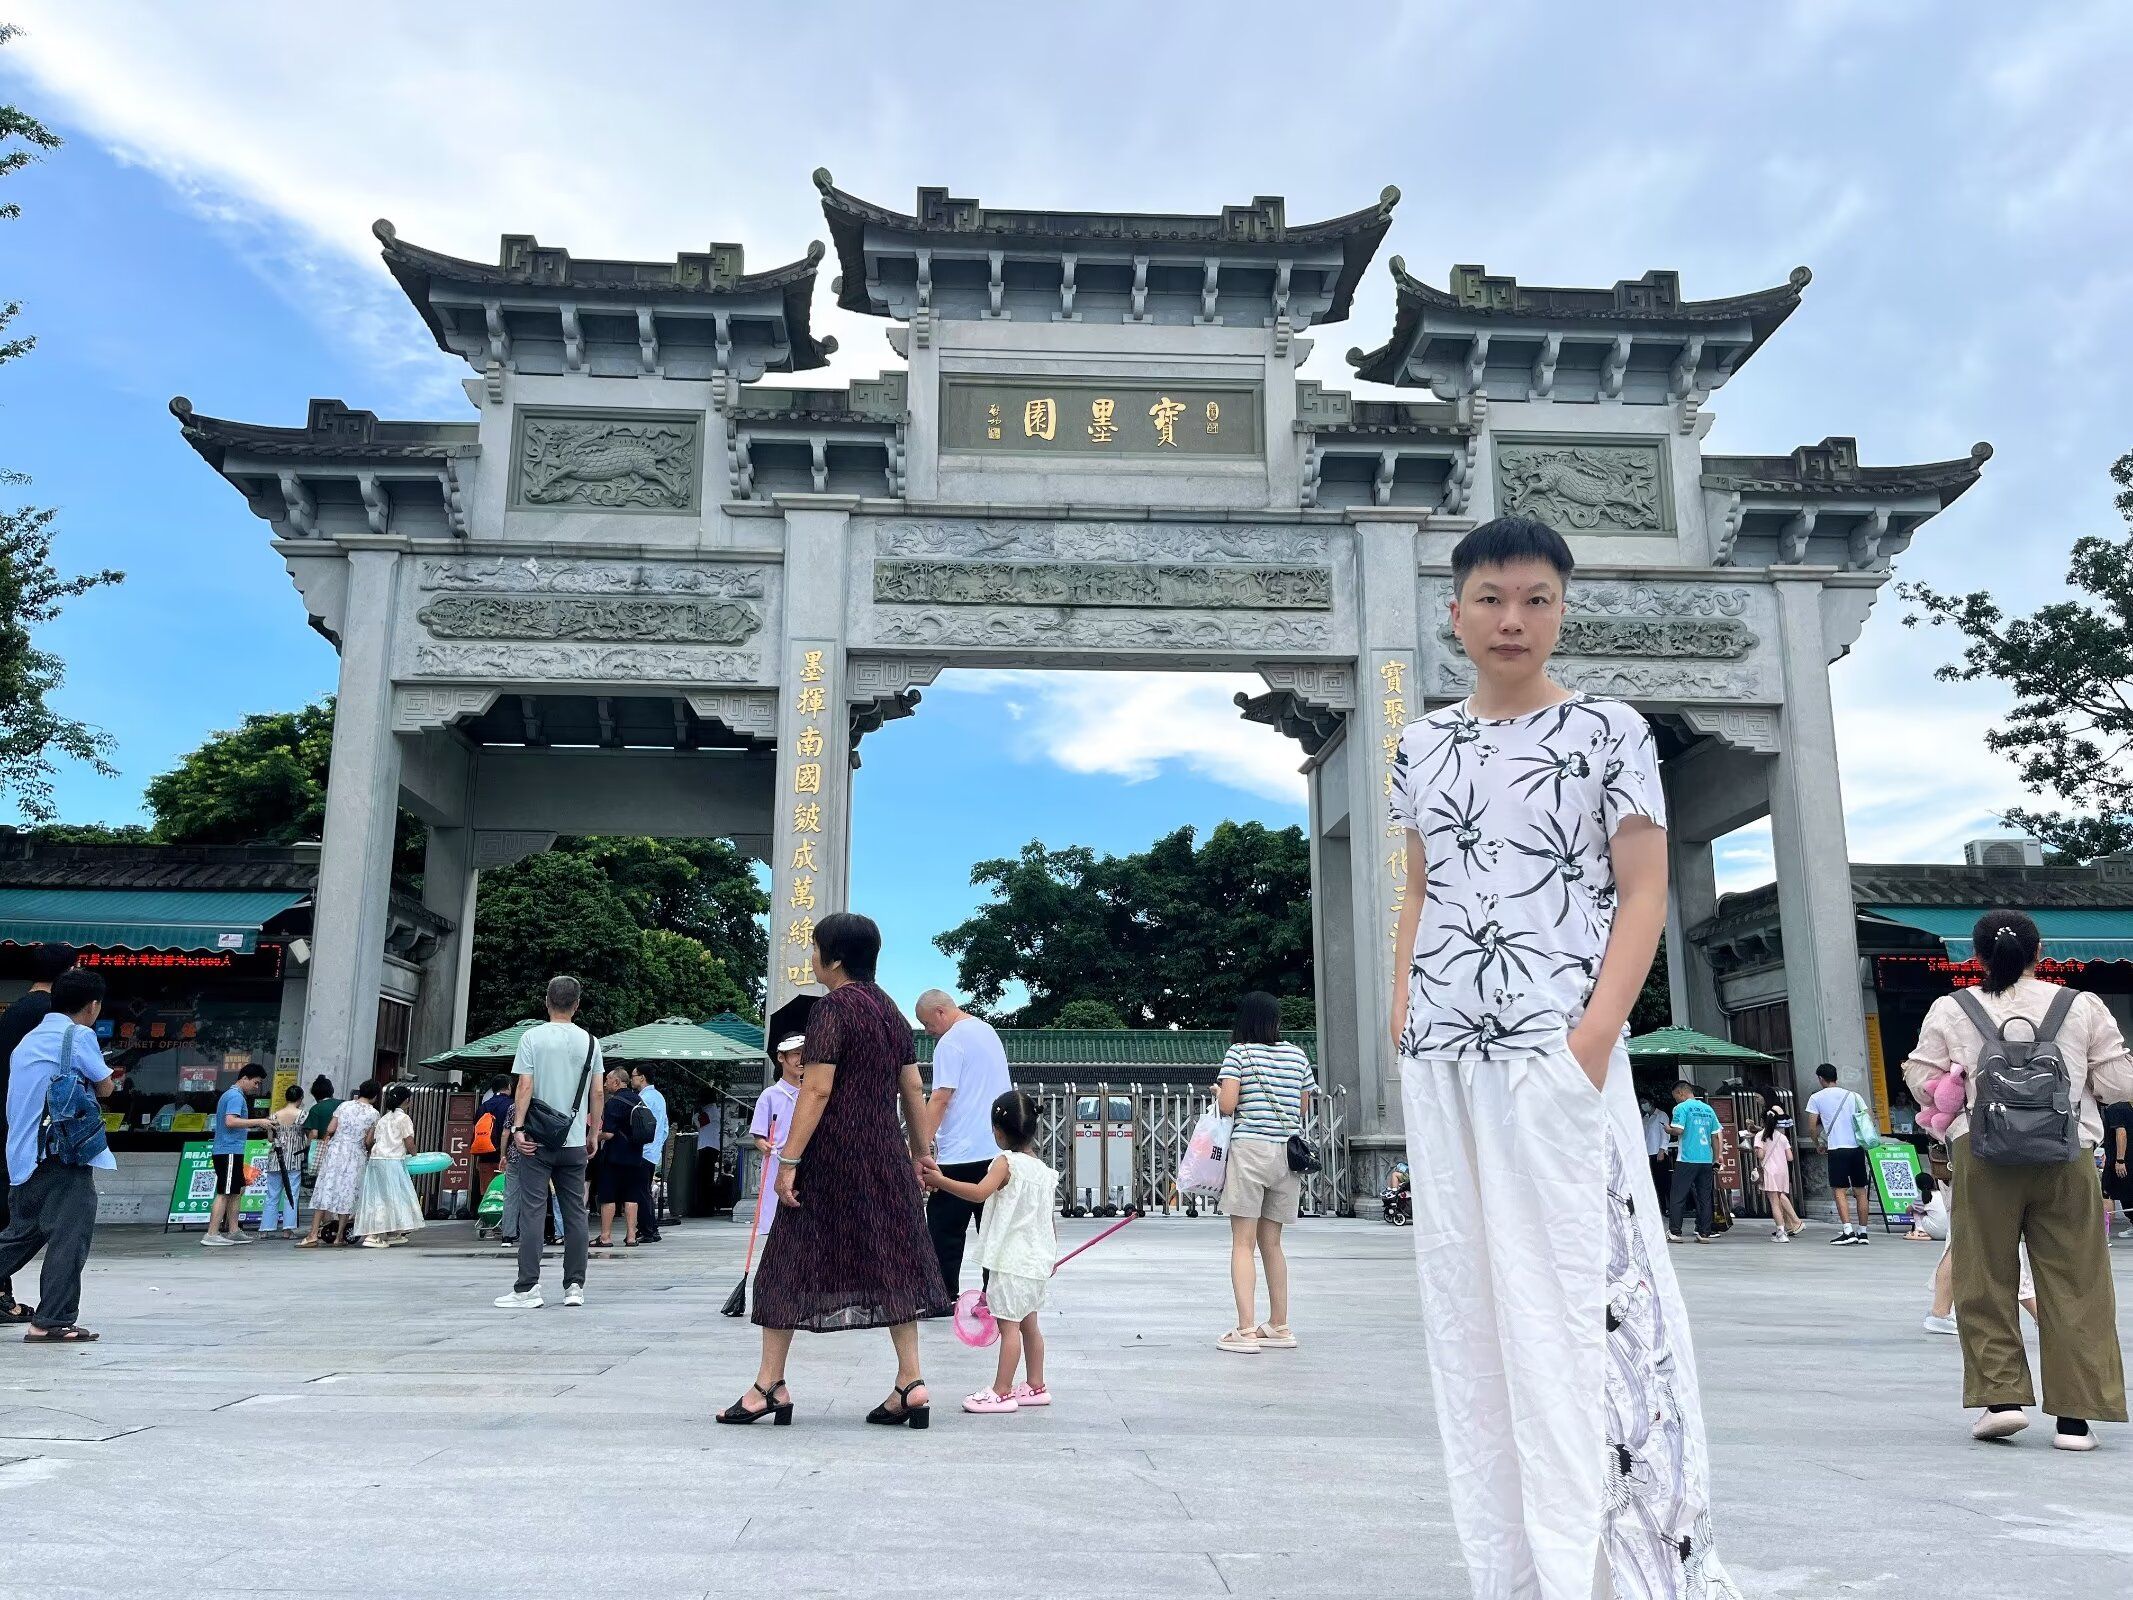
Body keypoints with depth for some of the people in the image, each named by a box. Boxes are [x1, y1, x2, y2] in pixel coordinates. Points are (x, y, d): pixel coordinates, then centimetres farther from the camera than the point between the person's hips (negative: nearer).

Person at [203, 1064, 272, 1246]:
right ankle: (211, 1235, -9)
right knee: (224, 1193, -9)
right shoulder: (236, 1096, -12)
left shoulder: (231, 1094, 20)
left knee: (238, 1190, 13)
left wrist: (256, 1125, 22)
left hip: (231, 1151, 11)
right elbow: (230, 1121, -25)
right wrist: (258, 1122, -23)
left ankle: (233, 1231, 16)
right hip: (229, 1151, -11)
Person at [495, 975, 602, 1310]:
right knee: (575, 1213, 7)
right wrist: (594, 1133, 14)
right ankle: (575, 1286, 10)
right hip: (574, 1142, 3)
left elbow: (525, 1086, -11)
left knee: (532, 1211, -1)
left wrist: (518, 1127, -8)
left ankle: (527, 1288, -2)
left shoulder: (532, 1037, -4)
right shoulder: (590, 1042, 5)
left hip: (537, 1141, -3)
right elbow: (597, 1093, 6)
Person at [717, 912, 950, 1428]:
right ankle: (910, 1383, 5)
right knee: (891, 1260, 8)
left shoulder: (832, 1006, -10)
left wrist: (789, 1159, -16)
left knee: (791, 1261, 3)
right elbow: (913, 1089, 12)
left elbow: (817, 1089, -17)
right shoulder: (891, 1010, 12)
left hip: (831, 1153, -7)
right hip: (885, 1153, 7)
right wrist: (919, 1152, 19)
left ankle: (770, 1385, 9)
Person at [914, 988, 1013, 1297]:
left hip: (961, 1155, -9)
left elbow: (940, 1098, -18)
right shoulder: (989, 1032, 17)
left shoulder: (951, 1042, -11)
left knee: (945, 1230, 1)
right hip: (997, 1152, 9)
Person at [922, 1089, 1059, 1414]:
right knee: (1029, 1324, 16)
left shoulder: (1006, 1162, -13)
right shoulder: (1044, 1169, 10)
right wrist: (1050, 1255, 28)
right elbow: (1051, 1220, 17)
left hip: (1012, 1260, -8)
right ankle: (1035, 1386, 23)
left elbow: (979, 1192, -30)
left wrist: (941, 1181, -26)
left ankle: (1001, 1392, -2)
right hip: (1037, 1260, 8)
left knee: (1008, 1325, -5)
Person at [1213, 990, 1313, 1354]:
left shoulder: (1238, 1052, -3)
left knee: (1242, 1242, -3)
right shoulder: (1297, 1055, 11)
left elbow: (1226, 1105, -11)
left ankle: (1245, 1331, -9)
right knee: (1271, 1242, 15)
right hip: (1288, 1151, 5)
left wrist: (1218, 1092, 10)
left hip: (1249, 1147, -5)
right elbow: (1303, 1108, 15)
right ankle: (1279, 1327, 18)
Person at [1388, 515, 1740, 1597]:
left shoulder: (1608, 731, 1)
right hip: (1439, 1059, 5)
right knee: (1466, 1305, 9)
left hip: (1556, 1051, -5)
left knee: (1569, 1299, -5)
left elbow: (1643, 891, -4)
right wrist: (1402, 1005, 6)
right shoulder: (1424, 744, 13)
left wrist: (1596, 1032, -14)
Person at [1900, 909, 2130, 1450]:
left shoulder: (1950, 1011, 2)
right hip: (2067, 1158, 1)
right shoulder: (2083, 1007, 3)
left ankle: (2002, 1396, 5)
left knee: (1986, 1280, 10)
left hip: (1983, 1157, -1)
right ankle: (2075, 1416, 8)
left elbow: (1921, 1081, 3)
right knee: (2074, 1284, 7)